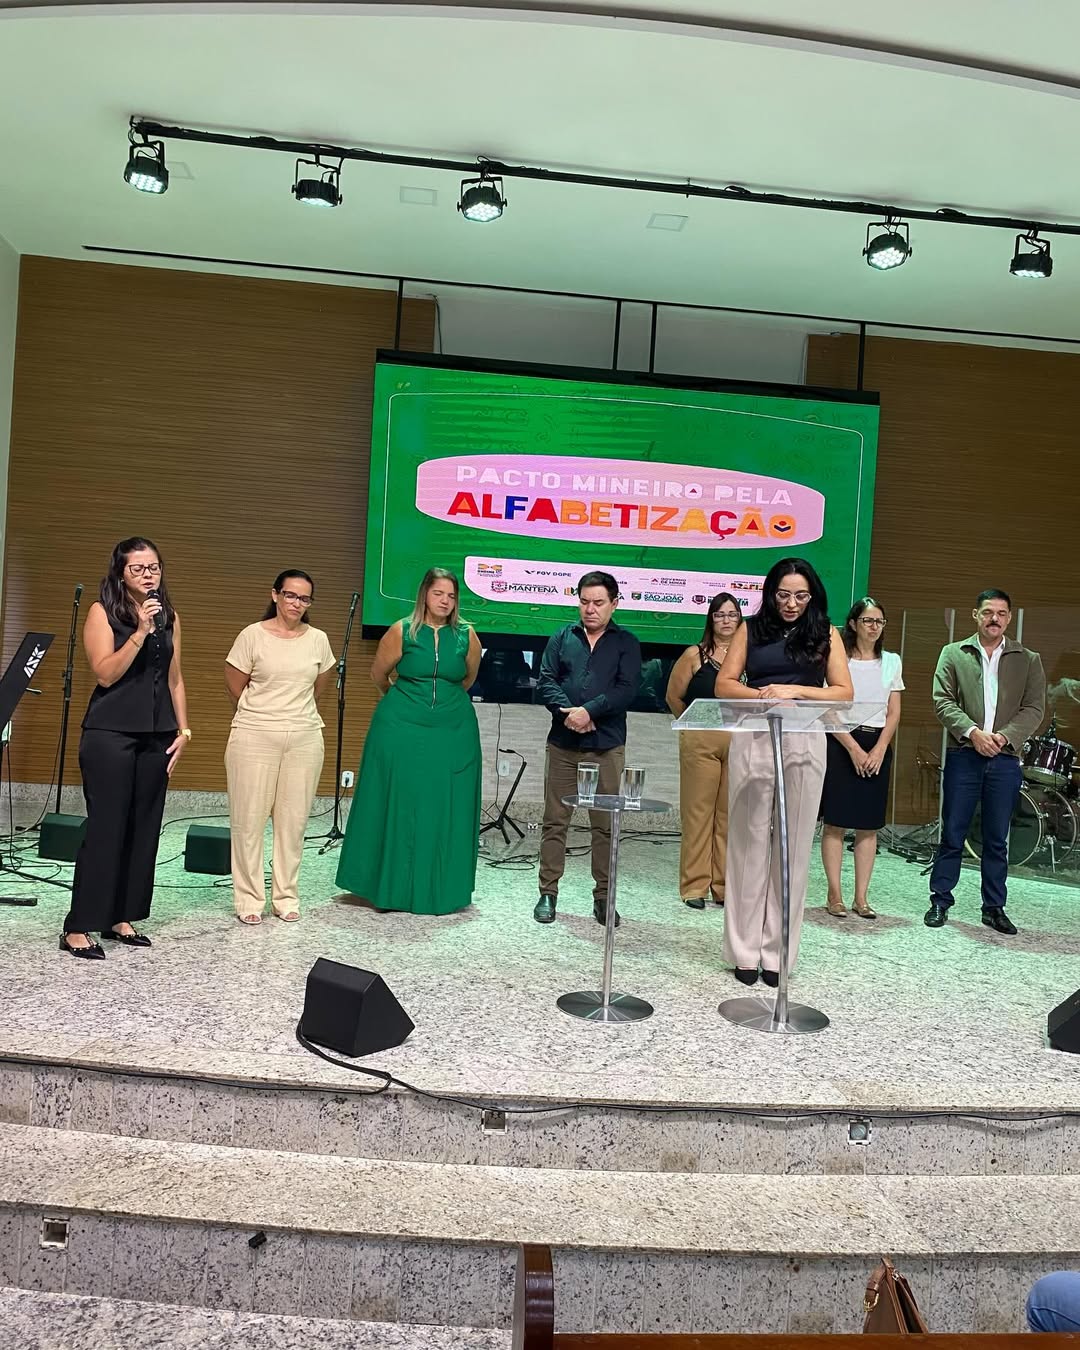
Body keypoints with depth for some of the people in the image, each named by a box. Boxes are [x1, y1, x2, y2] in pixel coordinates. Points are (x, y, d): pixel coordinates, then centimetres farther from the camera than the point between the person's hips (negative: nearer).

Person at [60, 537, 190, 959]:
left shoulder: (170, 617, 11)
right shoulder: (103, 611, -3)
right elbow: (105, 674, -12)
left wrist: (183, 730, 8)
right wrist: (140, 632, -19)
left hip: (156, 736, 5)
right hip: (110, 734, -5)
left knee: (144, 828, 6)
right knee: (105, 828, -5)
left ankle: (120, 918, 17)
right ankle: (78, 928, 4)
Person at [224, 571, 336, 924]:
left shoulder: (318, 639, 4)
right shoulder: (253, 635, -5)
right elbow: (234, 684, 4)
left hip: (304, 738, 2)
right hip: (254, 737, -2)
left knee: (293, 820, 7)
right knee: (249, 818, 2)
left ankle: (286, 896, 18)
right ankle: (249, 899, 13)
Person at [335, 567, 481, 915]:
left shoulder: (466, 636, 0)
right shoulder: (402, 631, -5)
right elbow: (379, 675, 9)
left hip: (453, 733, 2)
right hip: (402, 730, -1)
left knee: (445, 811, 5)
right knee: (398, 807, 4)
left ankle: (441, 889, 16)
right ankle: (393, 886, 16)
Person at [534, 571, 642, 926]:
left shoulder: (627, 643, 6)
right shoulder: (562, 638, 10)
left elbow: (627, 690, -6)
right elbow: (545, 682, 2)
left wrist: (589, 711, -18)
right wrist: (566, 711, -15)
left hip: (607, 746, -1)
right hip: (562, 743, 1)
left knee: (605, 824, 4)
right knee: (555, 820, 5)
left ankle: (602, 895, 15)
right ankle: (548, 892, 15)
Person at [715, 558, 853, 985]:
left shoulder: (825, 634, 9)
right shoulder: (751, 629, 9)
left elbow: (844, 693, 3)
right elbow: (724, 685, 4)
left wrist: (795, 691, -12)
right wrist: (762, 696, -14)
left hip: (804, 744, 0)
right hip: (754, 741, 0)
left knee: (793, 846, 2)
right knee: (750, 842, 2)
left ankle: (777, 952, 11)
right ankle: (745, 951, 9)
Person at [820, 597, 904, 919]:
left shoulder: (891, 662, 10)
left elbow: (893, 713, 8)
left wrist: (878, 751, -5)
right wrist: (854, 749, -13)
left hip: (877, 748, 4)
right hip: (841, 743, -4)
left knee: (869, 825, 5)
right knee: (836, 822, -2)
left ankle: (861, 897, 10)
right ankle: (834, 895, 5)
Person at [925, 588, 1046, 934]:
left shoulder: (1028, 660, 9)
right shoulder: (953, 654, 7)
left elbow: (1034, 709, 2)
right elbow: (943, 701, -1)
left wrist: (1003, 737, -13)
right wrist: (972, 731, -15)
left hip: (1005, 760, 1)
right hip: (963, 757, -1)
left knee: (997, 839, 8)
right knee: (952, 834, 3)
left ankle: (994, 908, 18)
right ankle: (940, 901, 13)